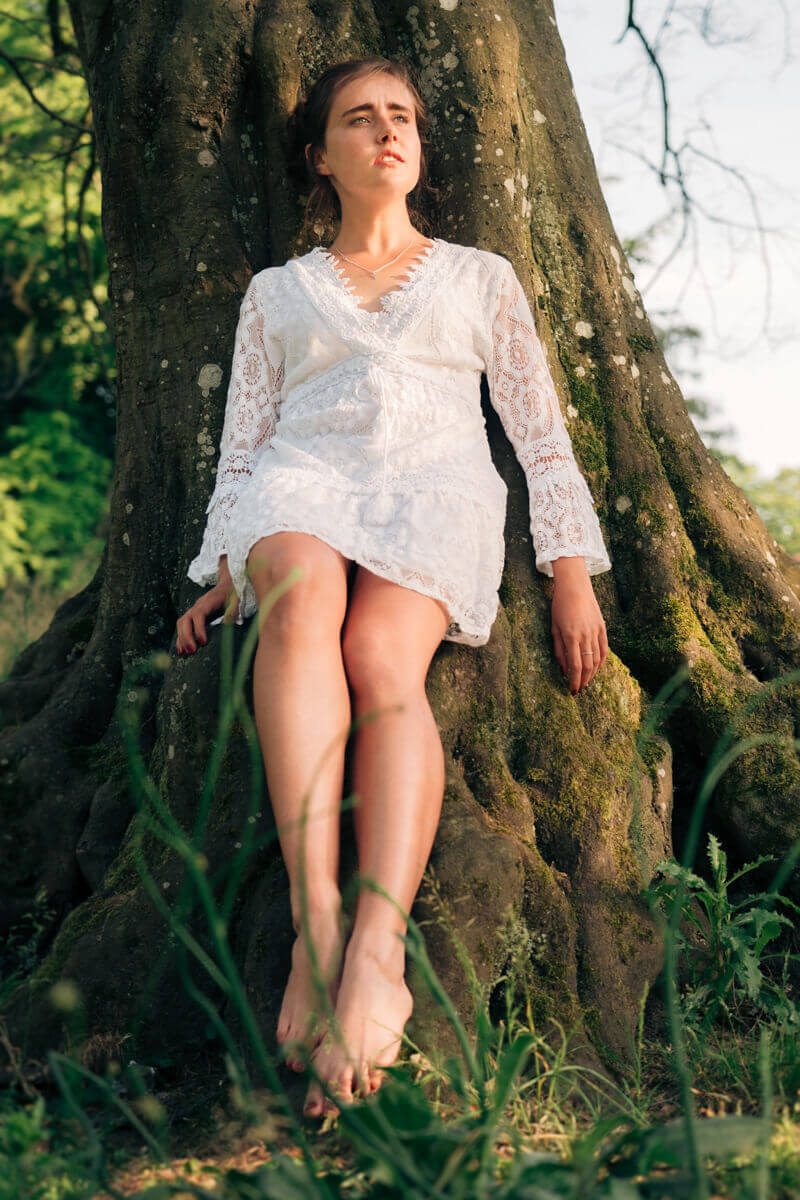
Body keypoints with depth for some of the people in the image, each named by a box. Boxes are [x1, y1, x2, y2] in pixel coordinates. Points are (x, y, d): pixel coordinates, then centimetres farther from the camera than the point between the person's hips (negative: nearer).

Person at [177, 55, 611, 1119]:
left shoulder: (480, 277, 24)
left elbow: (541, 431, 17)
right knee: (304, 596, -38)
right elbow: (243, 440, 19)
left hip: (435, 485, 0)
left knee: (382, 658, -35)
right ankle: (317, 924, -46)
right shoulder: (277, 291, 26)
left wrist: (572, 572, 5)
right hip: (304, 481, 1)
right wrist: (224, 571, 3)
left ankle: (376, 953, -48)